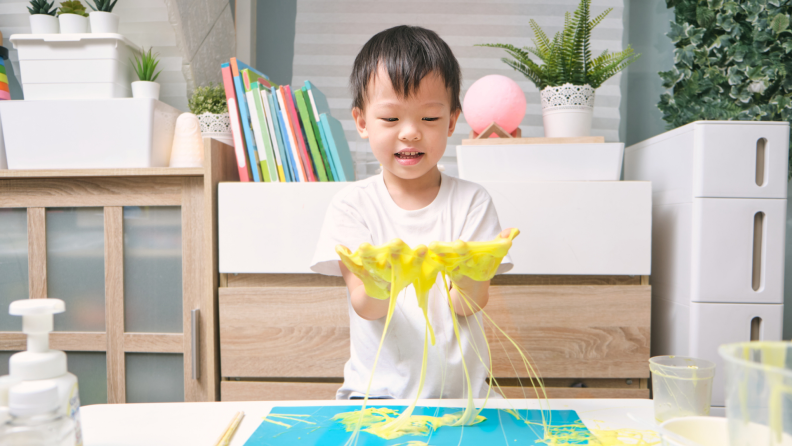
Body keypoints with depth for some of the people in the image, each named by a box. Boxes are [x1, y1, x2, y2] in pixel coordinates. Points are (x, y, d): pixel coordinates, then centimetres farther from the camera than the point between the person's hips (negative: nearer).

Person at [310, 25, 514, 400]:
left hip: (461, 389, 1)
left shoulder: (471, 201, 2)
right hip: (377, 390, 0)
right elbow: (364, 306, -9)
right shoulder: (352, 205, 1)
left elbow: (470, 305, -7)